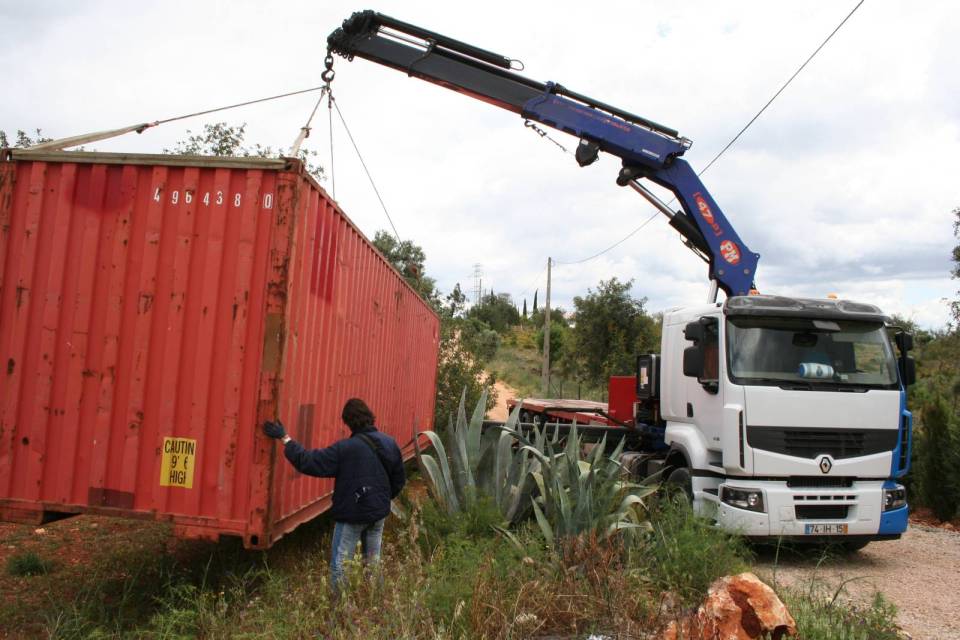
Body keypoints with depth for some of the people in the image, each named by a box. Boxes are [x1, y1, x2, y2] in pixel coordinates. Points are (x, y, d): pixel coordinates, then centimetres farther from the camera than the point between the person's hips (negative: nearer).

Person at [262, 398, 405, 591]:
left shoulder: (345, 449, -22)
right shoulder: (390, 443, -4)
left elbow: (309, 461, -21)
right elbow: (399, 480, 5)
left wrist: (284, 438, -13)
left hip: (352, 515, -6)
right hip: (379, 513, 6)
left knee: (340, 565, 6)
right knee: (373, 562, 20)